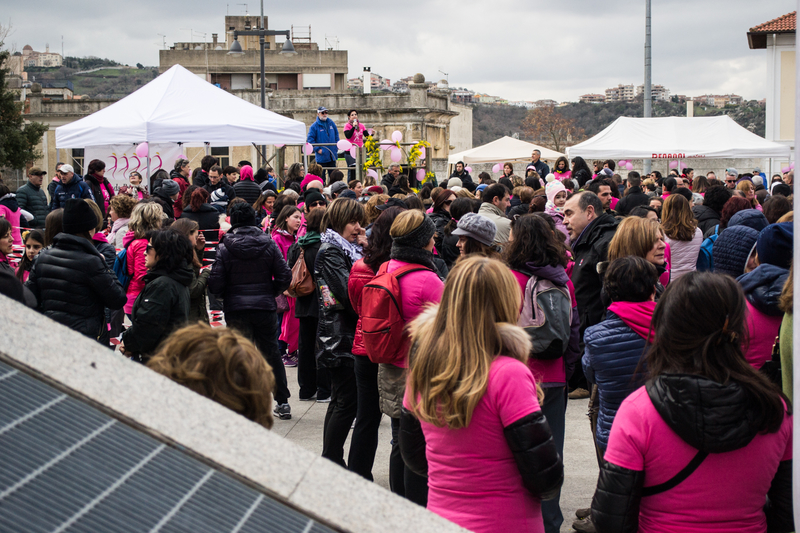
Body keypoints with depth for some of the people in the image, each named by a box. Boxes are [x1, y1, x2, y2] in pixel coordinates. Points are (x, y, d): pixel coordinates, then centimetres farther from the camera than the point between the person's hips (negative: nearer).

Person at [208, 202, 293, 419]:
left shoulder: (225, 248, -6)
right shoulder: (268, 244, -1)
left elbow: (215, 284, -9)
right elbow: (285, 277, -3)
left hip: (236, 309, -2)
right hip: (265, 307, 2)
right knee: (271, 353, 14)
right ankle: (282, 403, 19)